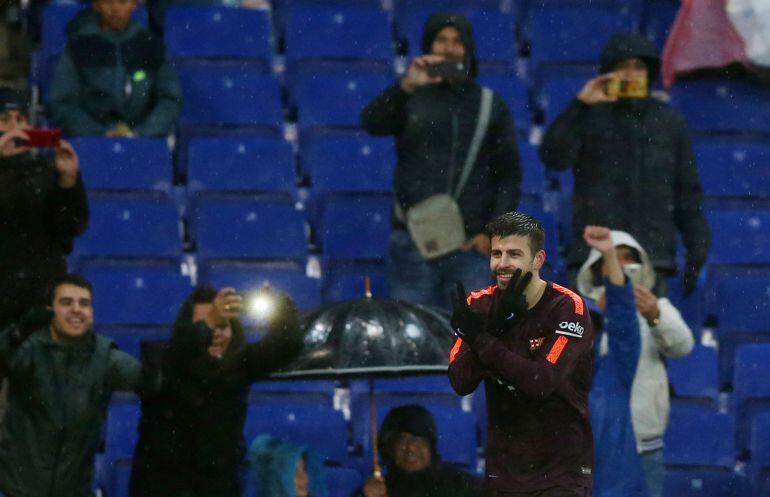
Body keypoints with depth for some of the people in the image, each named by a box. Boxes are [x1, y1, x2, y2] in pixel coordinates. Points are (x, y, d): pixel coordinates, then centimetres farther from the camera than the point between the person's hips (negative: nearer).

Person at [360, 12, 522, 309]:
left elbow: (509, 175, 9)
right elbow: (372, 123, -12)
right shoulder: (410, 100, 9)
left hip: (472, 244, 0)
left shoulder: (491, 105, 11)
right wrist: (406, 87, -28)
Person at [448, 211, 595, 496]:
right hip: (503, 470, 4)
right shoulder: (480, 305, 3)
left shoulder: (568, 308, -11)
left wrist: (480, 338, -24)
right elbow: (461, 383, -7)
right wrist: (493, 326, -20)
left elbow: (542, 382, -23)